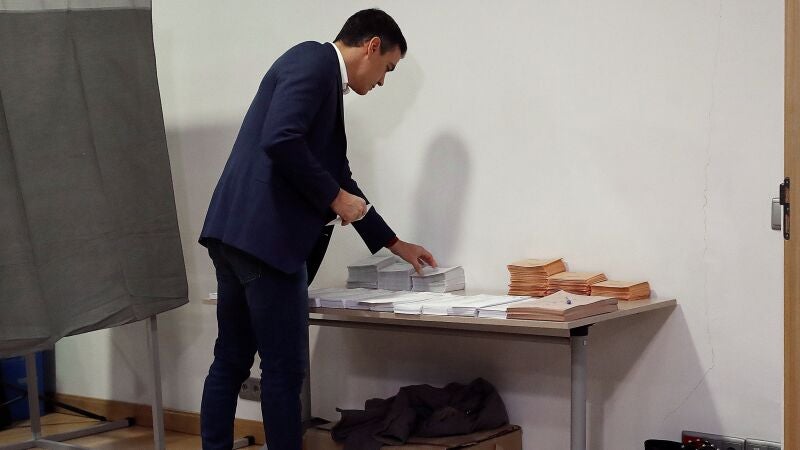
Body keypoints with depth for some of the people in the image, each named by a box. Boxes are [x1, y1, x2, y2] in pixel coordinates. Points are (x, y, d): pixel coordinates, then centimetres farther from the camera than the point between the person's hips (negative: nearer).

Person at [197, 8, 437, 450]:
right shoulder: (314, 59, -6)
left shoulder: (324, 79, 23)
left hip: (239, 232, 10)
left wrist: (394, 243, 36)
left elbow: (336, 175, 30)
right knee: (284, 369, -2)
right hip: (265, 235, -10)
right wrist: (335, 198, -10)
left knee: (231, 362, 13)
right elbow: (280, 141, -22)